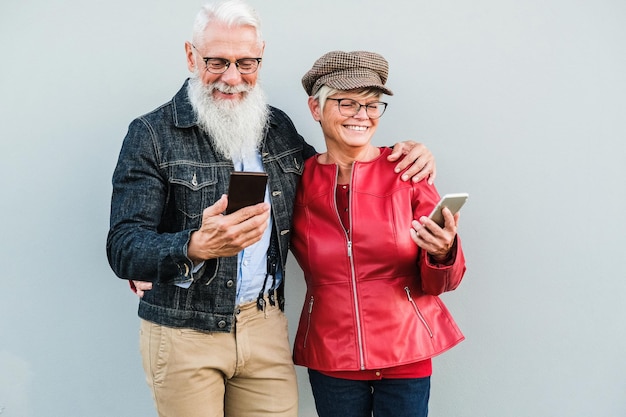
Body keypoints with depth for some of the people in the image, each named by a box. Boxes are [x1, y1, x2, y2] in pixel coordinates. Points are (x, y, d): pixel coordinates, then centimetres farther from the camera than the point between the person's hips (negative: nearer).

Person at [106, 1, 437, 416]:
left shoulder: (279, 128, 7)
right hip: (183, 335, -3)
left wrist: (402, 157, 5)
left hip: (265, 324, 4)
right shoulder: (151, 134, -9)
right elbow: (122, 250, -16)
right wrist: (196, 247, -36)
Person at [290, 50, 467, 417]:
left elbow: (439, 283, -6)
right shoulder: (300, 179, -3)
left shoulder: (407, 171, -7)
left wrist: (442, 254, -26)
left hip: (406, 353, -1)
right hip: (330, 358, 1)